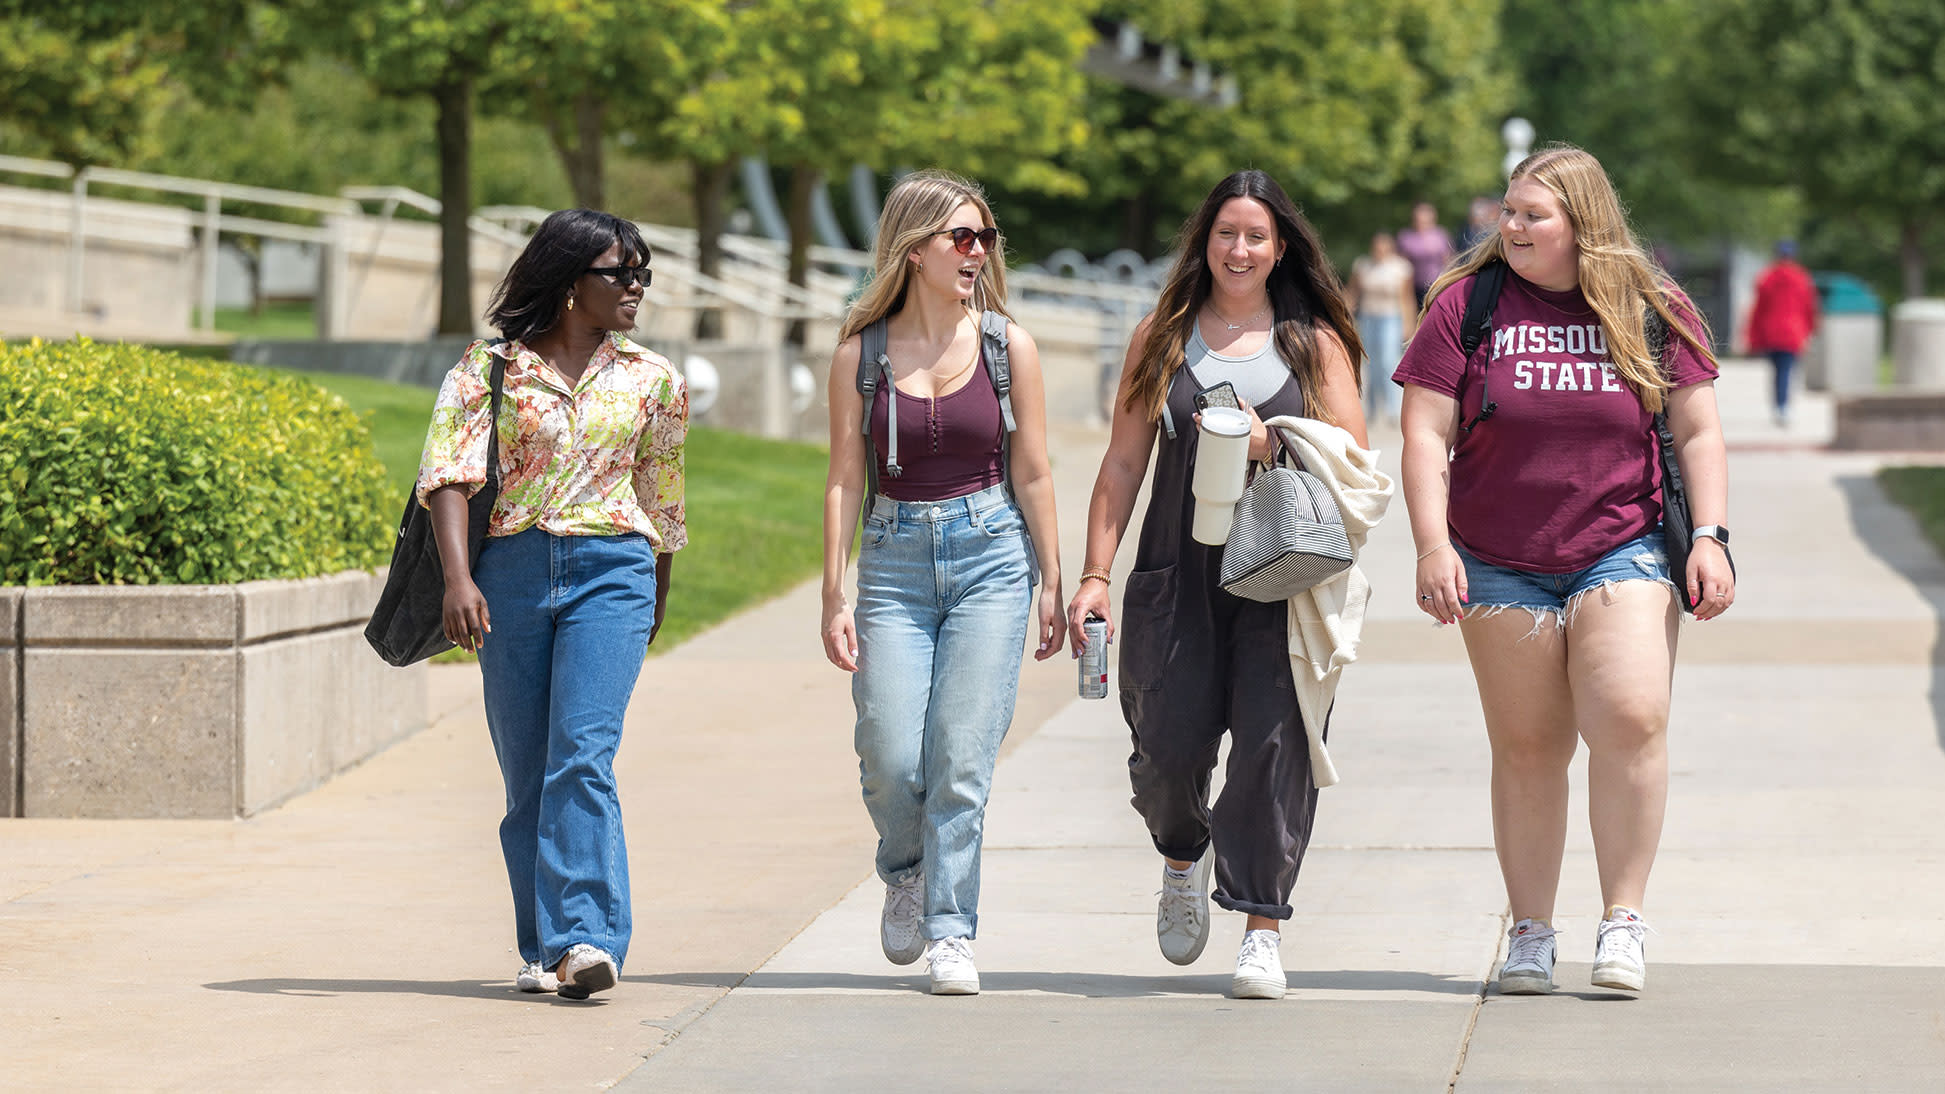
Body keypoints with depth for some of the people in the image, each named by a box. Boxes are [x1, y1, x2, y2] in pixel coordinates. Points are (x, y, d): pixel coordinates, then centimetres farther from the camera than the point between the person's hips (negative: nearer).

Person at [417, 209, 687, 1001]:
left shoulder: (652, 380, 10)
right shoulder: (488, 368, 2)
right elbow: (446, 473, -8)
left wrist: (656, 601, 28)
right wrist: (458, 577, -21)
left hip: (612, 570, 0)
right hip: (511, 570, 0)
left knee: (581, 755, -17)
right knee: (526, 772, 4)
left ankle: (585, 939, -22)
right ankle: (544, 950, 15)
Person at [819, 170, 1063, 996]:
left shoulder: (1007, 345, 3)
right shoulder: (861, 352, 3)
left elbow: (1032, 475, 5)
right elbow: (844, 480, 3)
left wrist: (1053, 585, 4)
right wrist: (834, 597, -2)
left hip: (991, 555, 0)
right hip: (895, 561, 0)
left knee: (961, 755, -8)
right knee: (892, 762, -7)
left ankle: (951, 934, 1)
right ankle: (906, 874, 25)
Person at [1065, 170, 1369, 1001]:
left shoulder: (1315, 343, 10)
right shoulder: (1161, 339, 12)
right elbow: (1122, 467, 12)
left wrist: (1271, 452, -12)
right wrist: (1094, 575, 5)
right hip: (1179, 569, 1)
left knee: (1274, 739, -11)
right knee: (1172, 743, -4)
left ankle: (1262, 934, -5)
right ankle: (1183, 857, 30)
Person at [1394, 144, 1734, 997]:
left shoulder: (1655, 310, 4)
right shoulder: (1467, 304, 2)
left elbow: (1697, 431, 7)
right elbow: (1425, 432, 0)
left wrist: (1710, 535, -4)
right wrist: (1432, 545, -9)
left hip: (1623, 552, -1)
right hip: (1500, 566, 1)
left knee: (1630, 721, -17)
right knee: (1526, 748, 3)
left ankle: (1622, 922, -9)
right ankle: (1530, 932, 13)